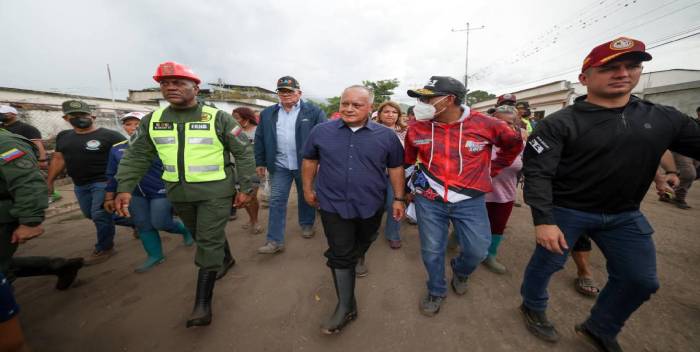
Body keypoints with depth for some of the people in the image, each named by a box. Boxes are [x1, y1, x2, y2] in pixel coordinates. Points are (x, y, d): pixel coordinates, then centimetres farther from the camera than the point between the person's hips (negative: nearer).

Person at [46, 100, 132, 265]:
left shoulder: (110, 135, -12)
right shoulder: (63, 136, 12)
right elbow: (58, 159, 18)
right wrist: (49, 181, 17)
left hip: (105, 182, -8)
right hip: (80, 185, 9)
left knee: (100, 216, -7)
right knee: (91, 215, 15)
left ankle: (104, 249, 11)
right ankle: (134, 222, 29)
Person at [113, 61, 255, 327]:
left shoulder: (218, 118, -10)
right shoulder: (151, 121, 5)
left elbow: (244, 153, -10)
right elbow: (136, 157, 9)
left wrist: (245, 188, -13)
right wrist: (124, 188, -3)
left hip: (215, 191, -5)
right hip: (178, 193, 6)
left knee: (209, 241, -3)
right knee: (201, 235, 22)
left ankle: (203, 302, 8)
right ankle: (227, 259, 48)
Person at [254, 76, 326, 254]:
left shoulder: (314, 111, -5)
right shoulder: (267, 113, 7)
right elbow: (260, 139, 9)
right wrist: (260, 162, 6)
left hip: (305, 164, -2)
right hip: (279, 166, 3)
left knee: (306, 197, 15)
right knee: (276, 201, 2)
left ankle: (307, 225, 38)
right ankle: (275, 240, 10)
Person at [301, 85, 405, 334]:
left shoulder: (386, 135, -4)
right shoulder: (321, 131, -3)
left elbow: (396, 168, 3)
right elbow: (309, 160, 8)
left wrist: (398, 198, 2)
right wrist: (308, 189, 10)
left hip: (371, 206, 2)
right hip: (333, 205, -1)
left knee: (362, 244, 24)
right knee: (340, 254, 3)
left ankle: (356, 262, 57)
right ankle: (346, 306, 18)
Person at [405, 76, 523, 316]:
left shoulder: (485, 124, -9)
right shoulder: (417, 128, -6)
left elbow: (514, 143, 11)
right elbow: (408, 159, 13)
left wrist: (491, 170, 10)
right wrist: (413, 181, 14)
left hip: (470, 200, 0)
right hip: (429, 200, 1)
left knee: (477, 250, 7)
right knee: (431, 251, 9)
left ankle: (460, 272, 44)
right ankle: (436, 292, 37)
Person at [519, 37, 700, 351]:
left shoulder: (666, 119, 2)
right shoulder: (559, 123, -17)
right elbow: (537, 173, -22)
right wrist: (543, 219, -27)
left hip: (625, 214, 6)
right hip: (566, 211, -5)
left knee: (641, 280, 11)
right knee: (546, 263, 7)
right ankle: (533, 308, 36)